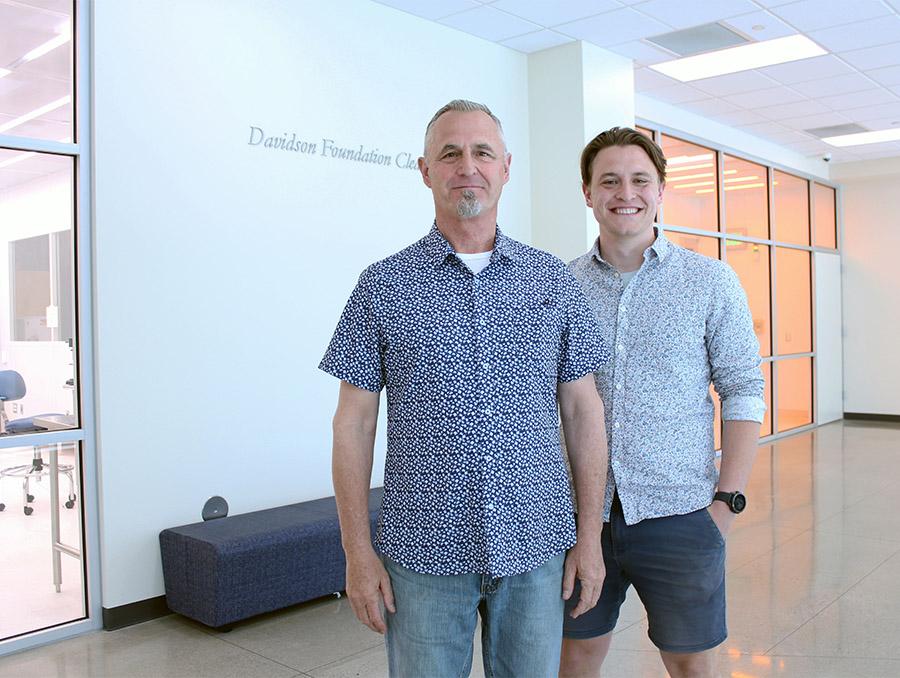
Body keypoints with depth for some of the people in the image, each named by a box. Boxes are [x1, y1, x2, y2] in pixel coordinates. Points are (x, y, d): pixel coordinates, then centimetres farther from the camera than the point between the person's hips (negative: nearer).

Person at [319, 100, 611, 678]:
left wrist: (591, 534, 3)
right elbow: (354, 423, 0)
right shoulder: (383, 286, -1)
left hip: (537, 545, 2)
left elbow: (583, 408, 6)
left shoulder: (555, 280, 4)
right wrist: (358, 551, -4)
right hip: (424, 554, -1)